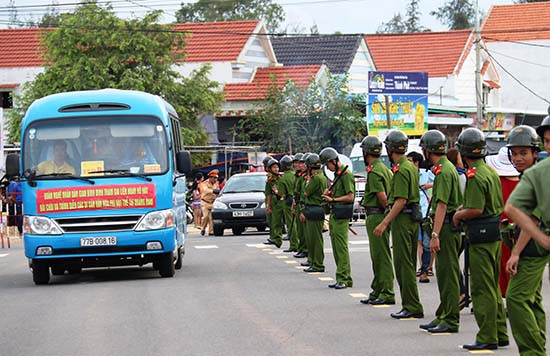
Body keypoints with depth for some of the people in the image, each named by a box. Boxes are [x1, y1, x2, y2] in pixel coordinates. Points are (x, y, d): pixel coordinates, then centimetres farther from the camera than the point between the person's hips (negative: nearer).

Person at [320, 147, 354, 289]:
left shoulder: (346, 175, -12)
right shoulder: (337, 174, 18)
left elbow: (350, 197, -18)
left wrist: (333, 199, -18)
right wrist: (328, 193, 9)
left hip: (341, 216, -10)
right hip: (334, 214, 10)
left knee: (341, 248, -10)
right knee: (336, 248, 11)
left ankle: (344, 279, -10)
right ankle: (342, 278, 14)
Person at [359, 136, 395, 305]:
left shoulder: (374, 171, -16)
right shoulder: (384, 168, 15)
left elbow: (382, 197, -22)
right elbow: (386, 195, 18)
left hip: (376, 216, -10)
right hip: (379, 216, 10)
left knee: (381, 256, -7)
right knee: (377, 255, 14)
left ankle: (387, 293, -6)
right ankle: (377, 291, 20)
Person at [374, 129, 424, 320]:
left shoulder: (401, 170, -17)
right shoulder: (411, 166, 15)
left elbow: (401, 201, -22)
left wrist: (384, 223, -22)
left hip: (403, 218, -10)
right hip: (413, 218, 10)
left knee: (403, 263, -7)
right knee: (408, 263, 13)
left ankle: (412, 307, -7)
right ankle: (412, 305, 16)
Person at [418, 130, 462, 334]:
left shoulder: (443, 171, -16)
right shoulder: (447, 168, 17)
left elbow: (442, 205, -21)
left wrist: (435, 235, -24)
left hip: (446, 227, -10)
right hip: (450, 226, 10)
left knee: (448, 274, -8)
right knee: (444, 273, 14)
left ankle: (450, 321, -6)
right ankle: (443, 316, 20)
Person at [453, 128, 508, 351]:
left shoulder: (475, 176, -18)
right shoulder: (491, 171, 12)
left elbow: (476, 210, -24)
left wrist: (458, 215, -6)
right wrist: (465, 207, 17)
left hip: (481, 236, -10)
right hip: (495, 233, 10)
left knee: (482, 289, -5)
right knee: (493, 287, 16)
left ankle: (487, 338, -3)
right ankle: (500, 334, 21)